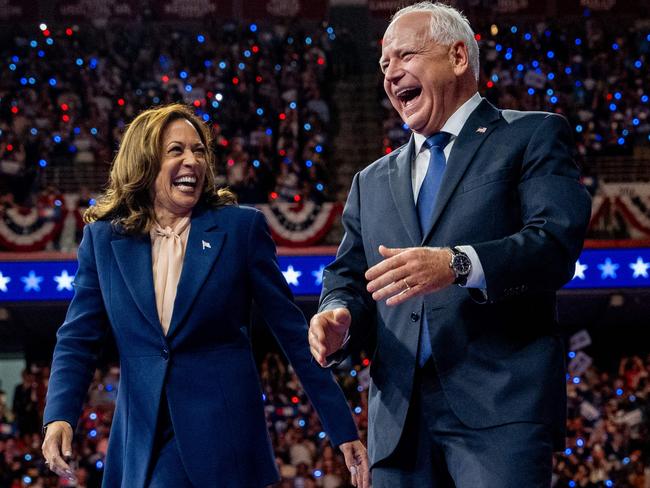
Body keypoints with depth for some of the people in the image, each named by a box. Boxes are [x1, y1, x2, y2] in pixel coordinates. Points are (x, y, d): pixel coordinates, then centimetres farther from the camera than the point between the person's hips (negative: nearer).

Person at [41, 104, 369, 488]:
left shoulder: (241, 227, -1)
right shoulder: (103, 239, 4)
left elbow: (293, 332, 0)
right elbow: (78, 340, 5)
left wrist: (342, 428, -2)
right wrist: (60, 416, -13)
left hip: (224, 438, -2)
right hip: (141, 441, 2)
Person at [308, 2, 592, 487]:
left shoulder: (533, 136, 6)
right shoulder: (372, 182, 23)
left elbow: (558, 239, -9)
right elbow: (349, 277, 19)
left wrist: (457, 265, -24)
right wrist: (338, 319, -6)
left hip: (500, 407, -5)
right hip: (400, 416, 5)